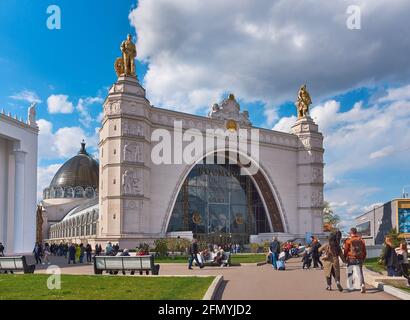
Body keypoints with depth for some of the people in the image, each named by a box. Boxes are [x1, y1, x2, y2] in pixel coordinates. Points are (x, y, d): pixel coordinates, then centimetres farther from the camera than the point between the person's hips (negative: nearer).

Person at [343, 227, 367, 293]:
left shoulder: (348, 240, -8)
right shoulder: (361, 240, 5)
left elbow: (346, 250, -6)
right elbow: (364, 251, 10)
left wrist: (345, 258, 7)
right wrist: (363, 259, 19)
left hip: (351, 259, -2)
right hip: (359, 259, 3)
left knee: (349, 273, 12)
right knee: (360, 273, 5)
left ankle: (350, 287, 17)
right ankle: (362, 285, -16)